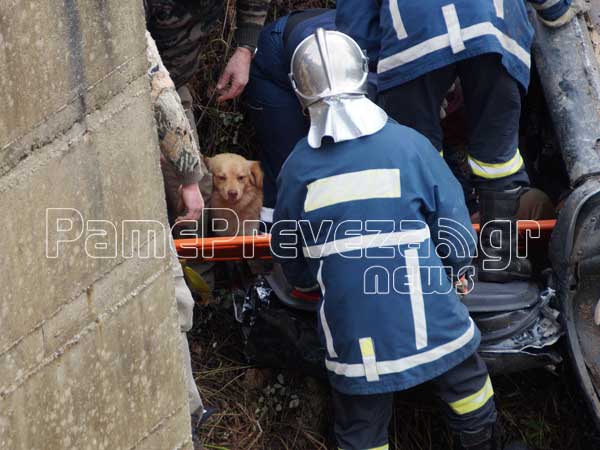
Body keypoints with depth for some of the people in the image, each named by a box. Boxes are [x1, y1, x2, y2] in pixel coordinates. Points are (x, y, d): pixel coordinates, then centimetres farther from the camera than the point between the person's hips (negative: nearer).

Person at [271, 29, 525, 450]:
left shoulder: (297, 169, -5)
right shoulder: (411, 146, -9)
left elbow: (293, 267, 9)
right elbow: (460, 246, -5)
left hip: (353, 338, 1)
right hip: (432, 326, -1)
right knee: (470, 395, 26)